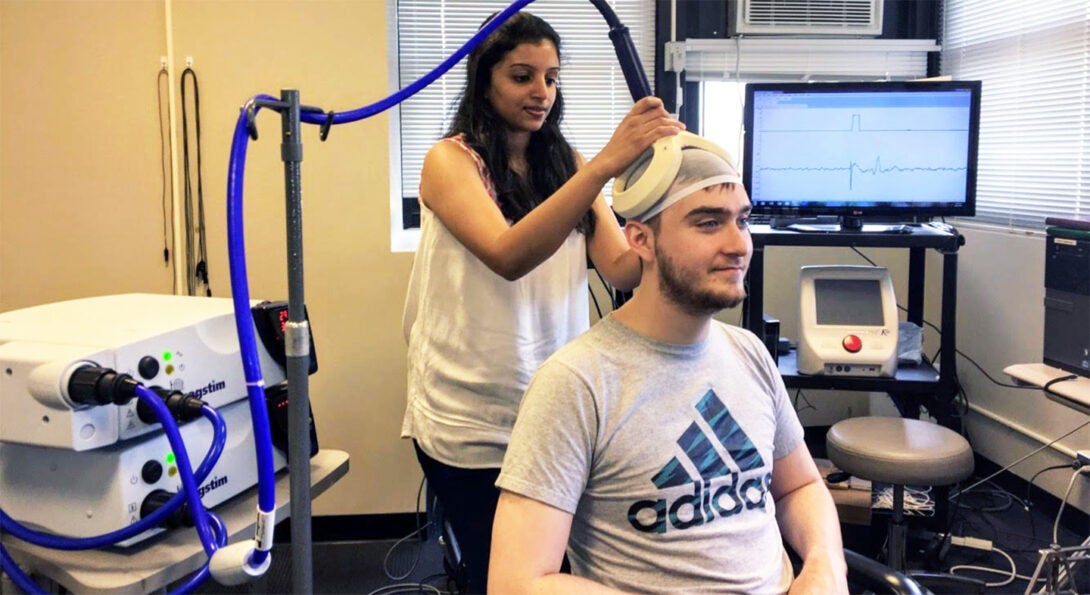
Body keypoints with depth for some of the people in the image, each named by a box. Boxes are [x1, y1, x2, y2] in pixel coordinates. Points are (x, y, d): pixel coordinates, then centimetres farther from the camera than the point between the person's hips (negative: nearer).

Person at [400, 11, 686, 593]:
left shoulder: (566, 164, 6)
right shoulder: (450, 160, -8)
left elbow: (621, 270, -6)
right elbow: (508, 256, -27)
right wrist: (606, 164, -35)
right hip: (471, 414, -4)